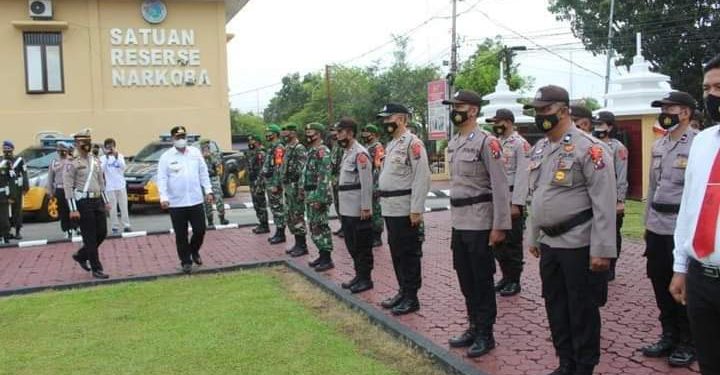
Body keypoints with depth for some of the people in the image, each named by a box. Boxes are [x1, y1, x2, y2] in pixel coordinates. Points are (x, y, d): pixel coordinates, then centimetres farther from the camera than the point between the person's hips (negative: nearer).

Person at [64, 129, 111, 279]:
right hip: (83, 202, -7)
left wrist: (105, 202, 16)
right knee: (90, 237, -2)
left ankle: (81, 256, 30)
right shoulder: (72, 163, -7)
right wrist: (73, 209, -15)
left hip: (97, 200, 7)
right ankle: (96, 269, 6)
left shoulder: (95, 160, 13)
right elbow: (68, 187, -10)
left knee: (102, 233, 8)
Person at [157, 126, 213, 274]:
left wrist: (208, 190, 5)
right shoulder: (166, 157, -1)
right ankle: (186, 262, 19)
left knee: (200, 230, 5)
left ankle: (194, 251, 33)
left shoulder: (196, 153, 7)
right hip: (176, 203, -2)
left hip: (196, 201, 2)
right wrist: (163, 197, -15)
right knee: (181, 235, 5)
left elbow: (203, 173, 11)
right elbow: (162, 179, -5)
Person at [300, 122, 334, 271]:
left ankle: (327, 259, 0)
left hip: (318, 195, -10)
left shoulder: (322, 151, -15)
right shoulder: (311, 151, 16)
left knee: (320, 227, -6)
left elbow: (324, 177, -21)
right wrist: (303, 191, 19)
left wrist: (319, 198, -24)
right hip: (310, 195, 10)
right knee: (314, 226, 13)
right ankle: (322, 255, 22)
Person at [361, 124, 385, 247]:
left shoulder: (378, 148, -12)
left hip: (374, 186, -9)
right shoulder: (366, 148, 16)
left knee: (376, 212, -3)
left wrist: (376, 187, -23)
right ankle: (370, 236, 21)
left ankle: (377, 238, 3)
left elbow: (381, 169, -19)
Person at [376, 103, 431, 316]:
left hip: (405, 210, -9)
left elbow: (422, 177, -19)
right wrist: (384, 202, 18)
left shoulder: (413, 143, -13)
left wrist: (416, 210, -21)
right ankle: (403, 292, 26)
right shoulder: (392, 144, 17)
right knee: (396, 252, 15)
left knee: (408, 254, -1)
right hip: (390, 209, 9)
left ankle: (411, 298, 8)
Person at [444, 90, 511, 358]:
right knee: (465, 279, 15)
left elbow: (500, 186, -16)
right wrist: (453, 219, 17)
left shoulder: (487, 142, -13)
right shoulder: (453, 144, 11)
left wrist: (499, 226, -18)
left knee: (482, 280, 3)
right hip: (458, 223, 8)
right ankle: (474, 327, 28)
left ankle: (485, 334, 15)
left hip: (479, 223, -8)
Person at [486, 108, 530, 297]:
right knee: (497, 241, 13)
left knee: (513, 243, 2)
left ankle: (514, 281, 13)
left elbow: (522, 176, -15)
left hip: (512, 200, -7)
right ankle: (506, 276, 26)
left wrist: (516, 204, -19)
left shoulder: (520, 144, -10)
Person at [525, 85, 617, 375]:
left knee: (582, 308, 4)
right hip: (548, 242, 8)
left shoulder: (588, 148, -14)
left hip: (579, 244, -7)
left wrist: (602, 249, -19)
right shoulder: (538, 149, 11)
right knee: (555, 306, 15)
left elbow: (605, 202, -17)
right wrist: (533, 237, 19)